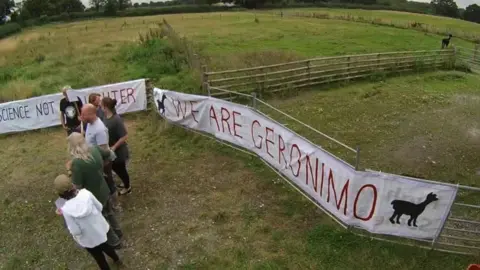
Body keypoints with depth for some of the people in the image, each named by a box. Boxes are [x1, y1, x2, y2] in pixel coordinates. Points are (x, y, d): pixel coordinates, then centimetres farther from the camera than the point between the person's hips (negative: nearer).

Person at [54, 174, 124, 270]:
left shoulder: (67, 209, -31)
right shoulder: (86, 193, -25)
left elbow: (76, 231, -20)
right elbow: (100, 208, -10)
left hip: (88, 239, -4)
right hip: (100, 228, 4)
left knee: (98, 256, 25)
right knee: (105, 246, 35)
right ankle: (117, 260, 60)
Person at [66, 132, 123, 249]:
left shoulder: (77, 162, -32)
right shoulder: (95, 150, -13)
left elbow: (78, 186, -24)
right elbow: (108, 154, 9)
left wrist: (70, 171, -10)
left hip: (94, 197, -6)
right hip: (105, 191, 6)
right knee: (109, 213, 31)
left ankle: (114, 242, 39)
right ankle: (117, 232, 53)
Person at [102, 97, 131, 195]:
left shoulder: (116, 120, -29)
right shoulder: (106, 117, -4)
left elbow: (124, 136, -27)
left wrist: (114, 147, -22)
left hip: (119, 151, -8)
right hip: (110, 150, 8)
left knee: (121, 169, 12)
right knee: (114, 168, 24)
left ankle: (127, 187, 36)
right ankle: (126, 183, 47)